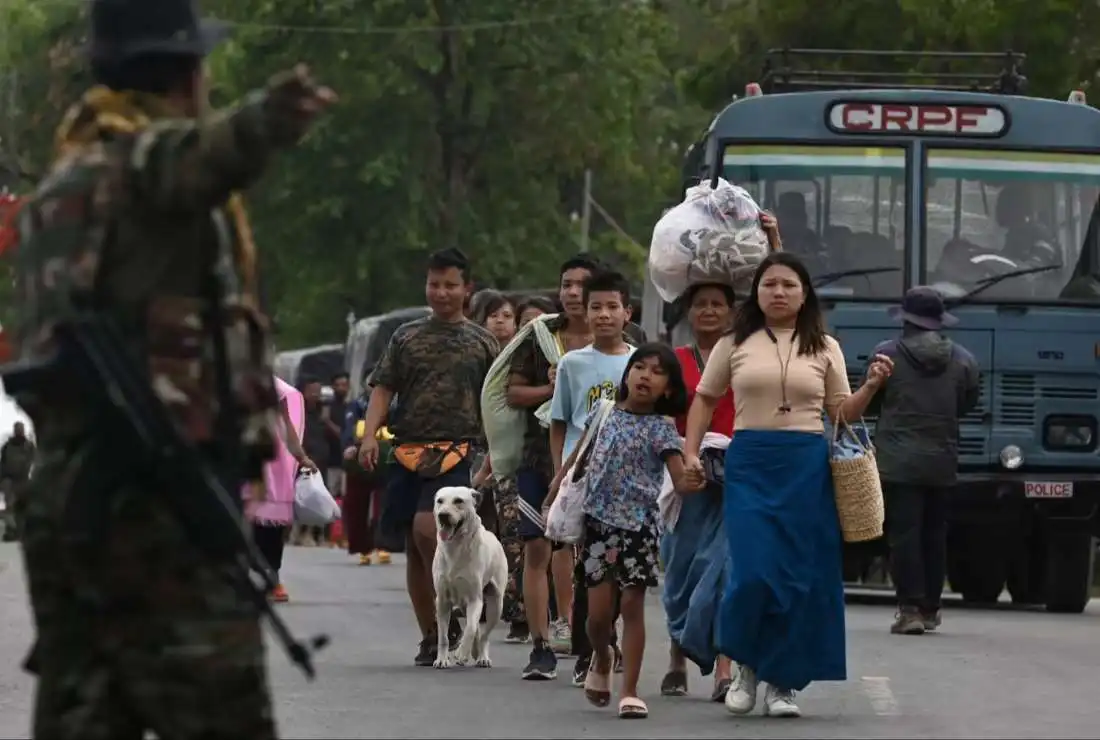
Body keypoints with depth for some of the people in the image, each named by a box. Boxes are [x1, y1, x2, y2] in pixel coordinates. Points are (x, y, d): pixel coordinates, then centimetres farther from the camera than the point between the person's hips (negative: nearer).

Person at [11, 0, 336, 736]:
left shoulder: (61, 185, 20)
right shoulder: (151, 160, -8)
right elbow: (205, 153, -34)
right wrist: (266, 121, -54)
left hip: (61, 492, 9)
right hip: (158, 505, -9)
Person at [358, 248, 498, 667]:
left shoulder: (481, 343, 9)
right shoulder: (406, 337, 12)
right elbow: (383, 388, 8)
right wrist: (369, 435, -7)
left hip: (457, 449, -3)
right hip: (409, 448, 3)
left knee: (426, 526, -25)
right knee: (414, 547, 4)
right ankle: (431, 640, 12)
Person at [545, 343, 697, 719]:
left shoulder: (661, 429, -4)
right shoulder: (603, 413, 6)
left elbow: (680, 479, -13)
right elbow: (579, 455, 18)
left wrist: (691, 482, -35)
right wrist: (556, 488, 16)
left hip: (637, 526, -2)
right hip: (598, 520, 2)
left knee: (632, 605, -3)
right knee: (599, 611, 1)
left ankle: (630, 691, 2)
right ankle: (602, 659, 33)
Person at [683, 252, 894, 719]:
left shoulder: (824, 348, 10)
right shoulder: (735, 344, 8)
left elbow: (842, 413, 11)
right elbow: (705, 400, 15)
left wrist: (872, 385, -6)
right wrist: (690, 453, 5)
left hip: (807, 466, 1)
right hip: (750, 464, -1)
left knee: (800, 575, 0)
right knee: (752, 571, -13)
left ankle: (782, 681, 9)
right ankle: (747, 664, 10)